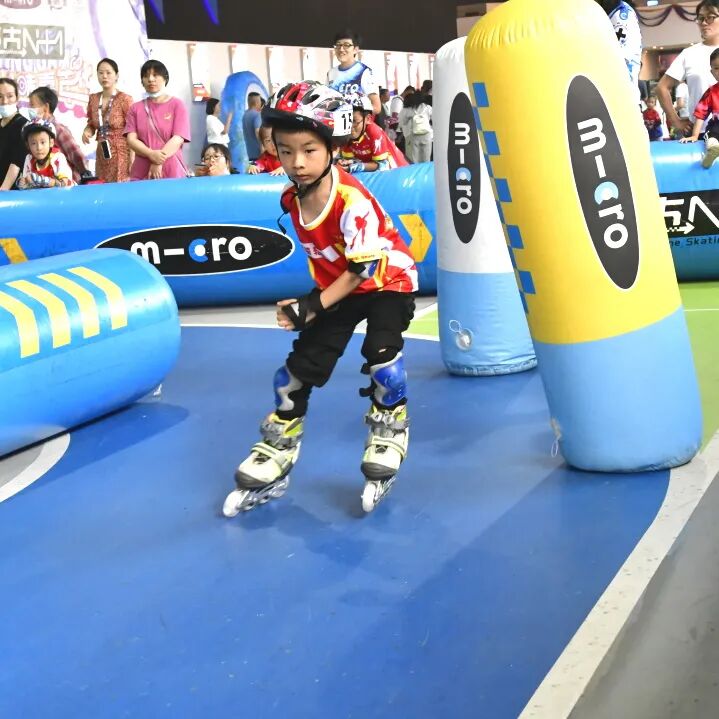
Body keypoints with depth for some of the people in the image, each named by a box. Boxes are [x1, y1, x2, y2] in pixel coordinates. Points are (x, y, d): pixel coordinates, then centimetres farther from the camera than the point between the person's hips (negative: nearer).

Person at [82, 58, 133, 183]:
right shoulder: (93, 99, 5)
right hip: (102, 155, 5)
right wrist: (87, 132, -6)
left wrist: (132, 161, -15)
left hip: (121, 154, -5)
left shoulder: (125, 99, -9)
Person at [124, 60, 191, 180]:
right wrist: (151, 154, -16)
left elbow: (178, 139, -6)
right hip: (141, 174, 2)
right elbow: (131, 139, 2)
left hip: (172, 173, -2)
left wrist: (158, 163, -15)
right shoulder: (136, 108, 12)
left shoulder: (177, 105, 4)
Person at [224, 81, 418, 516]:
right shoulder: (291, 198, -11)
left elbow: (366, 267, -28)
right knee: (303, 362, 1)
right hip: (338, 285, 6)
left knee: (381, 352, -26)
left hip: (389, 279, -6)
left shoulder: (352, 200, -33)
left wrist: (316, 304, -29)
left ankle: (390, 427, 1)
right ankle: (279, 449, 15)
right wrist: (314, 299, 6)